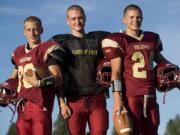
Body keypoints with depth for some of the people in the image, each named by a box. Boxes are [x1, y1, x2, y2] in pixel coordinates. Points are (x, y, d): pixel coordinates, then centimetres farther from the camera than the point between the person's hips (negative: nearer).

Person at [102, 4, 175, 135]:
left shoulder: (152, 38, 15)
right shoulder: (118, 41, -2)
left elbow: (159, 58, 34)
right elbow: (116, 71, -8)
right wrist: (117, 98, -15)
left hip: (150, 96, 6)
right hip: (130, 96, -6)